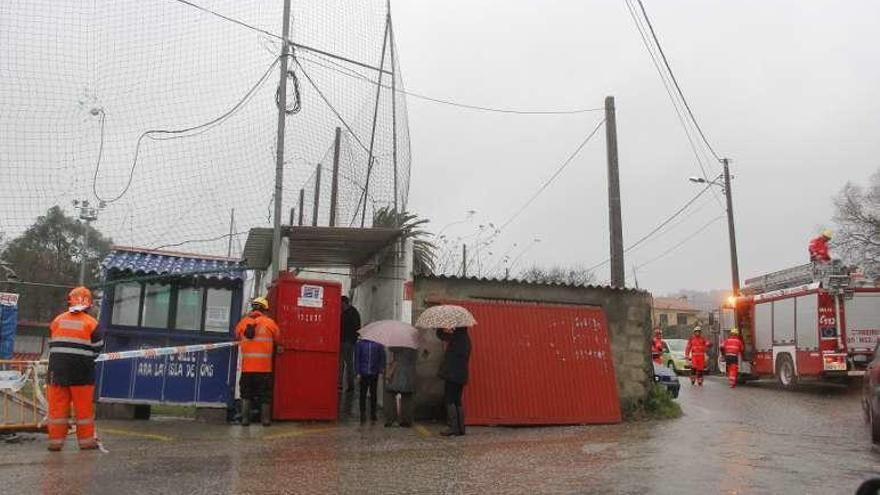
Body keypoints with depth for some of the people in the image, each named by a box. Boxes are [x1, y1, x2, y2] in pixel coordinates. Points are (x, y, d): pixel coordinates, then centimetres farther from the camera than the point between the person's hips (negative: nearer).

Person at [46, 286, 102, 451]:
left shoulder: (57, 320, 7)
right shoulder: (91, 323, -4)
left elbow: (52, 345, 11)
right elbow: (97, 348, -1)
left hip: (57, 369, 3)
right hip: (81, 371, -3)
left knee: (57, 405, 8)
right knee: (84, 406, 6)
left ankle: (55, 440, 11)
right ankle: (86, 440, 12)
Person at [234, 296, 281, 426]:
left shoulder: (243, 322, 3)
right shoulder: (269, 323, -4)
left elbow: (237, 337, 12)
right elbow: (278, 339, 3)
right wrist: (279, 348, 25)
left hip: (247, 366, 2)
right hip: (264, 366, -2)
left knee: (246, 393, 12)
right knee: (265, 394, 8)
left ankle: (245, 418, 9)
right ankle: (265, 419, 11)